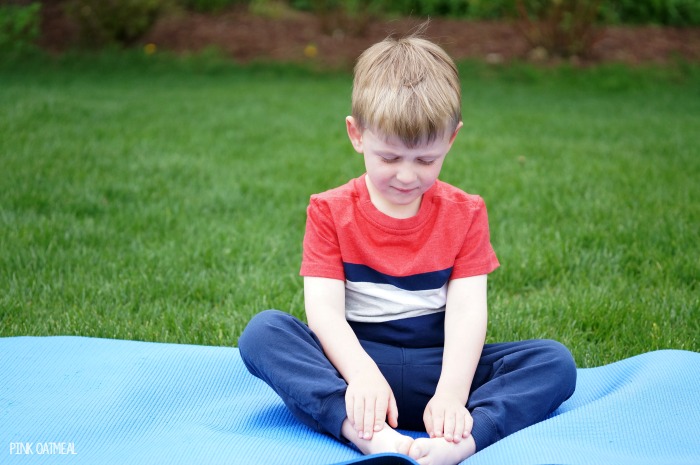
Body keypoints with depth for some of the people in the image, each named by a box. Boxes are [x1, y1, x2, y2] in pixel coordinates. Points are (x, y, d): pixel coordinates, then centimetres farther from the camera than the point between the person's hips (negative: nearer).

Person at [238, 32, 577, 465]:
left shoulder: (465, 213, 5)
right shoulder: (329, 212, 2)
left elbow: (468, 309, -8)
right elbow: (324, 308, -11)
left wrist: (451, 393, -26)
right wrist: (362, 376, -31)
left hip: (435, 368, 1)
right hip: (356, 362, -1)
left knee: (556, 361, -21)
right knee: (263, 331, -27)